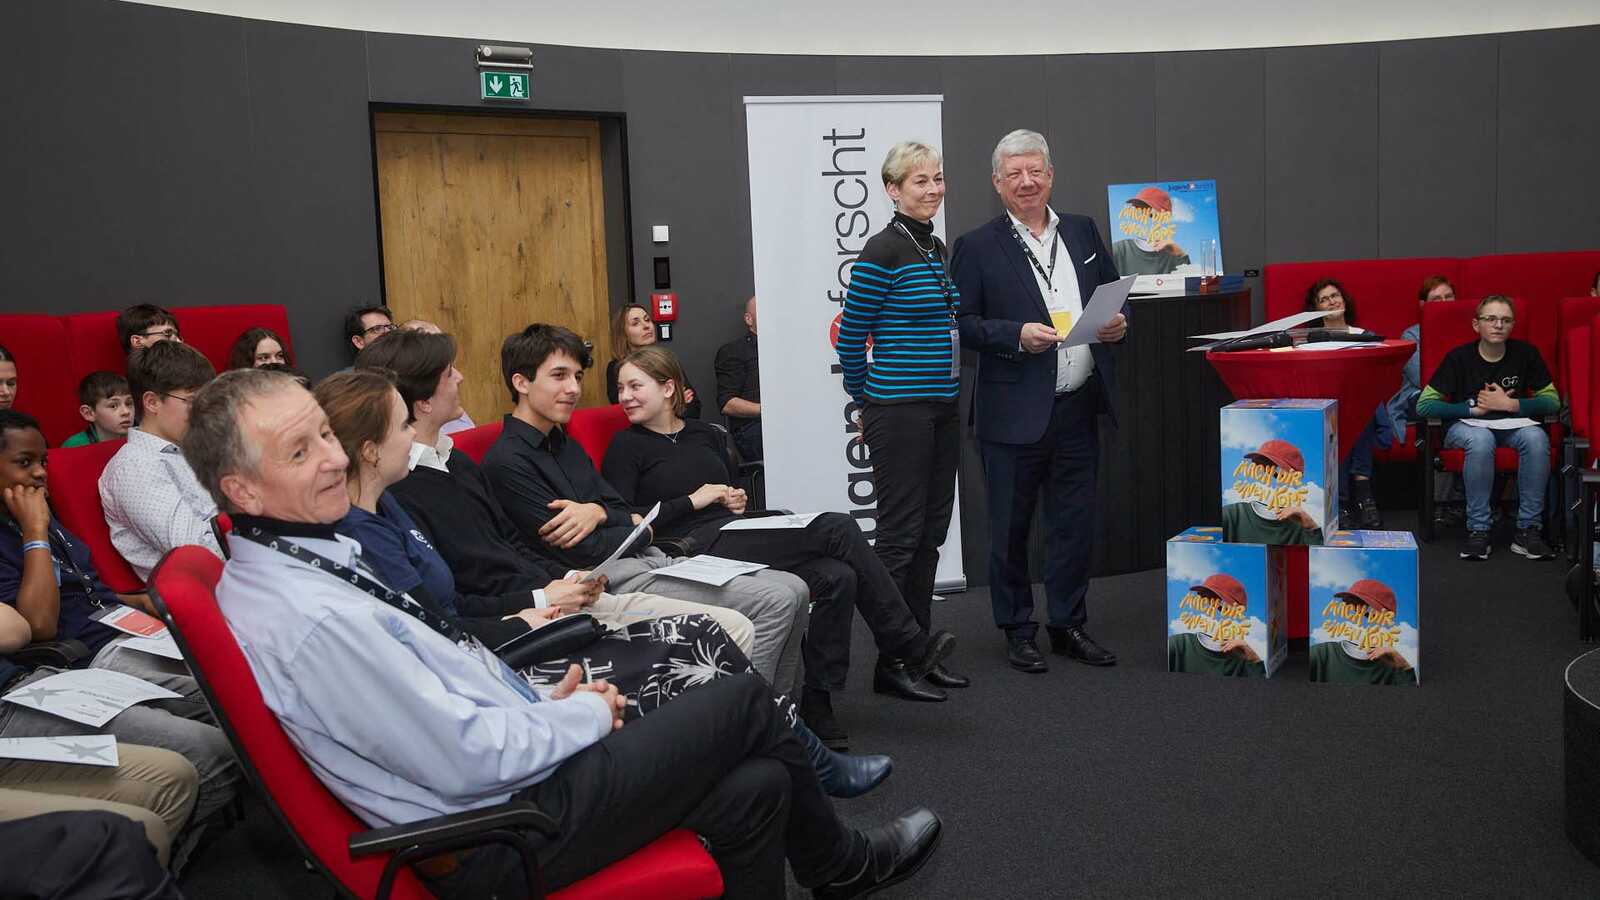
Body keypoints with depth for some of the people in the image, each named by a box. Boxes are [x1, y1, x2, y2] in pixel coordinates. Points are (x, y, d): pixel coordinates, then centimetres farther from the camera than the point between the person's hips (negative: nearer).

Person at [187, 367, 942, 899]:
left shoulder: (273, 570, 5)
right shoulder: (311, 620, -28)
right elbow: (465, 760, -25)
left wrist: (542, 702, 7)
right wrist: (584, 717, -9)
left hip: (496, 792, 9)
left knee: (755, 789, 8)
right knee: (746, 702, 2)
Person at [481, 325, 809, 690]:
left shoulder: (564, 443, 19)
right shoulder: (506, 463, -10)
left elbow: (622, 513, 14)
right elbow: (585, 552, -15)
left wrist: (597, 512, -10)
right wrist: (642, 528, 2)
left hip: (648, 560, 9)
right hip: (611, 579, -9)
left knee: (794, 590, 0)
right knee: (775, 601, -18)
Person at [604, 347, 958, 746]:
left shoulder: (706, 435, 22)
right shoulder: (626, 447, 5)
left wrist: (738, 500, 6)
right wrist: (692, 501, -8)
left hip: (737, 533, 7)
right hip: (696, 548, -6)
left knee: (836, 577, -24)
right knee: (839, 530, -21)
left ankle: (816, 700, -14)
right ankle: (910, 646, -12)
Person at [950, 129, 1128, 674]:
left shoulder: (1083, 231, 11)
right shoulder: (977, 247, -3)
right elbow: (962, 323, -6)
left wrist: (1118, 323, -2)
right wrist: (1017, 335, -19)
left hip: (1080, 408, 4)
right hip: (1016, 413, -4)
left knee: (1075, 523, 12)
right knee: (1011, 529, 6)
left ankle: (1069, 626, 26)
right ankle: (1017, 631, 20)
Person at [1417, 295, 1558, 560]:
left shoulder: (1526, 354, 2)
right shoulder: (1458, 357, -4)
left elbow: (1552, 401, 4)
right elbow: (1424, 405, -8)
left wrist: (1509, 404, -11)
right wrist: (1474, 408, -11)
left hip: (1512, 424, 2)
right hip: (1467, 424, -2)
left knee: (1536, 437, -32)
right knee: (1480, 439, -37)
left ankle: (1528, 530, -23)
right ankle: (1477, 531, -28)